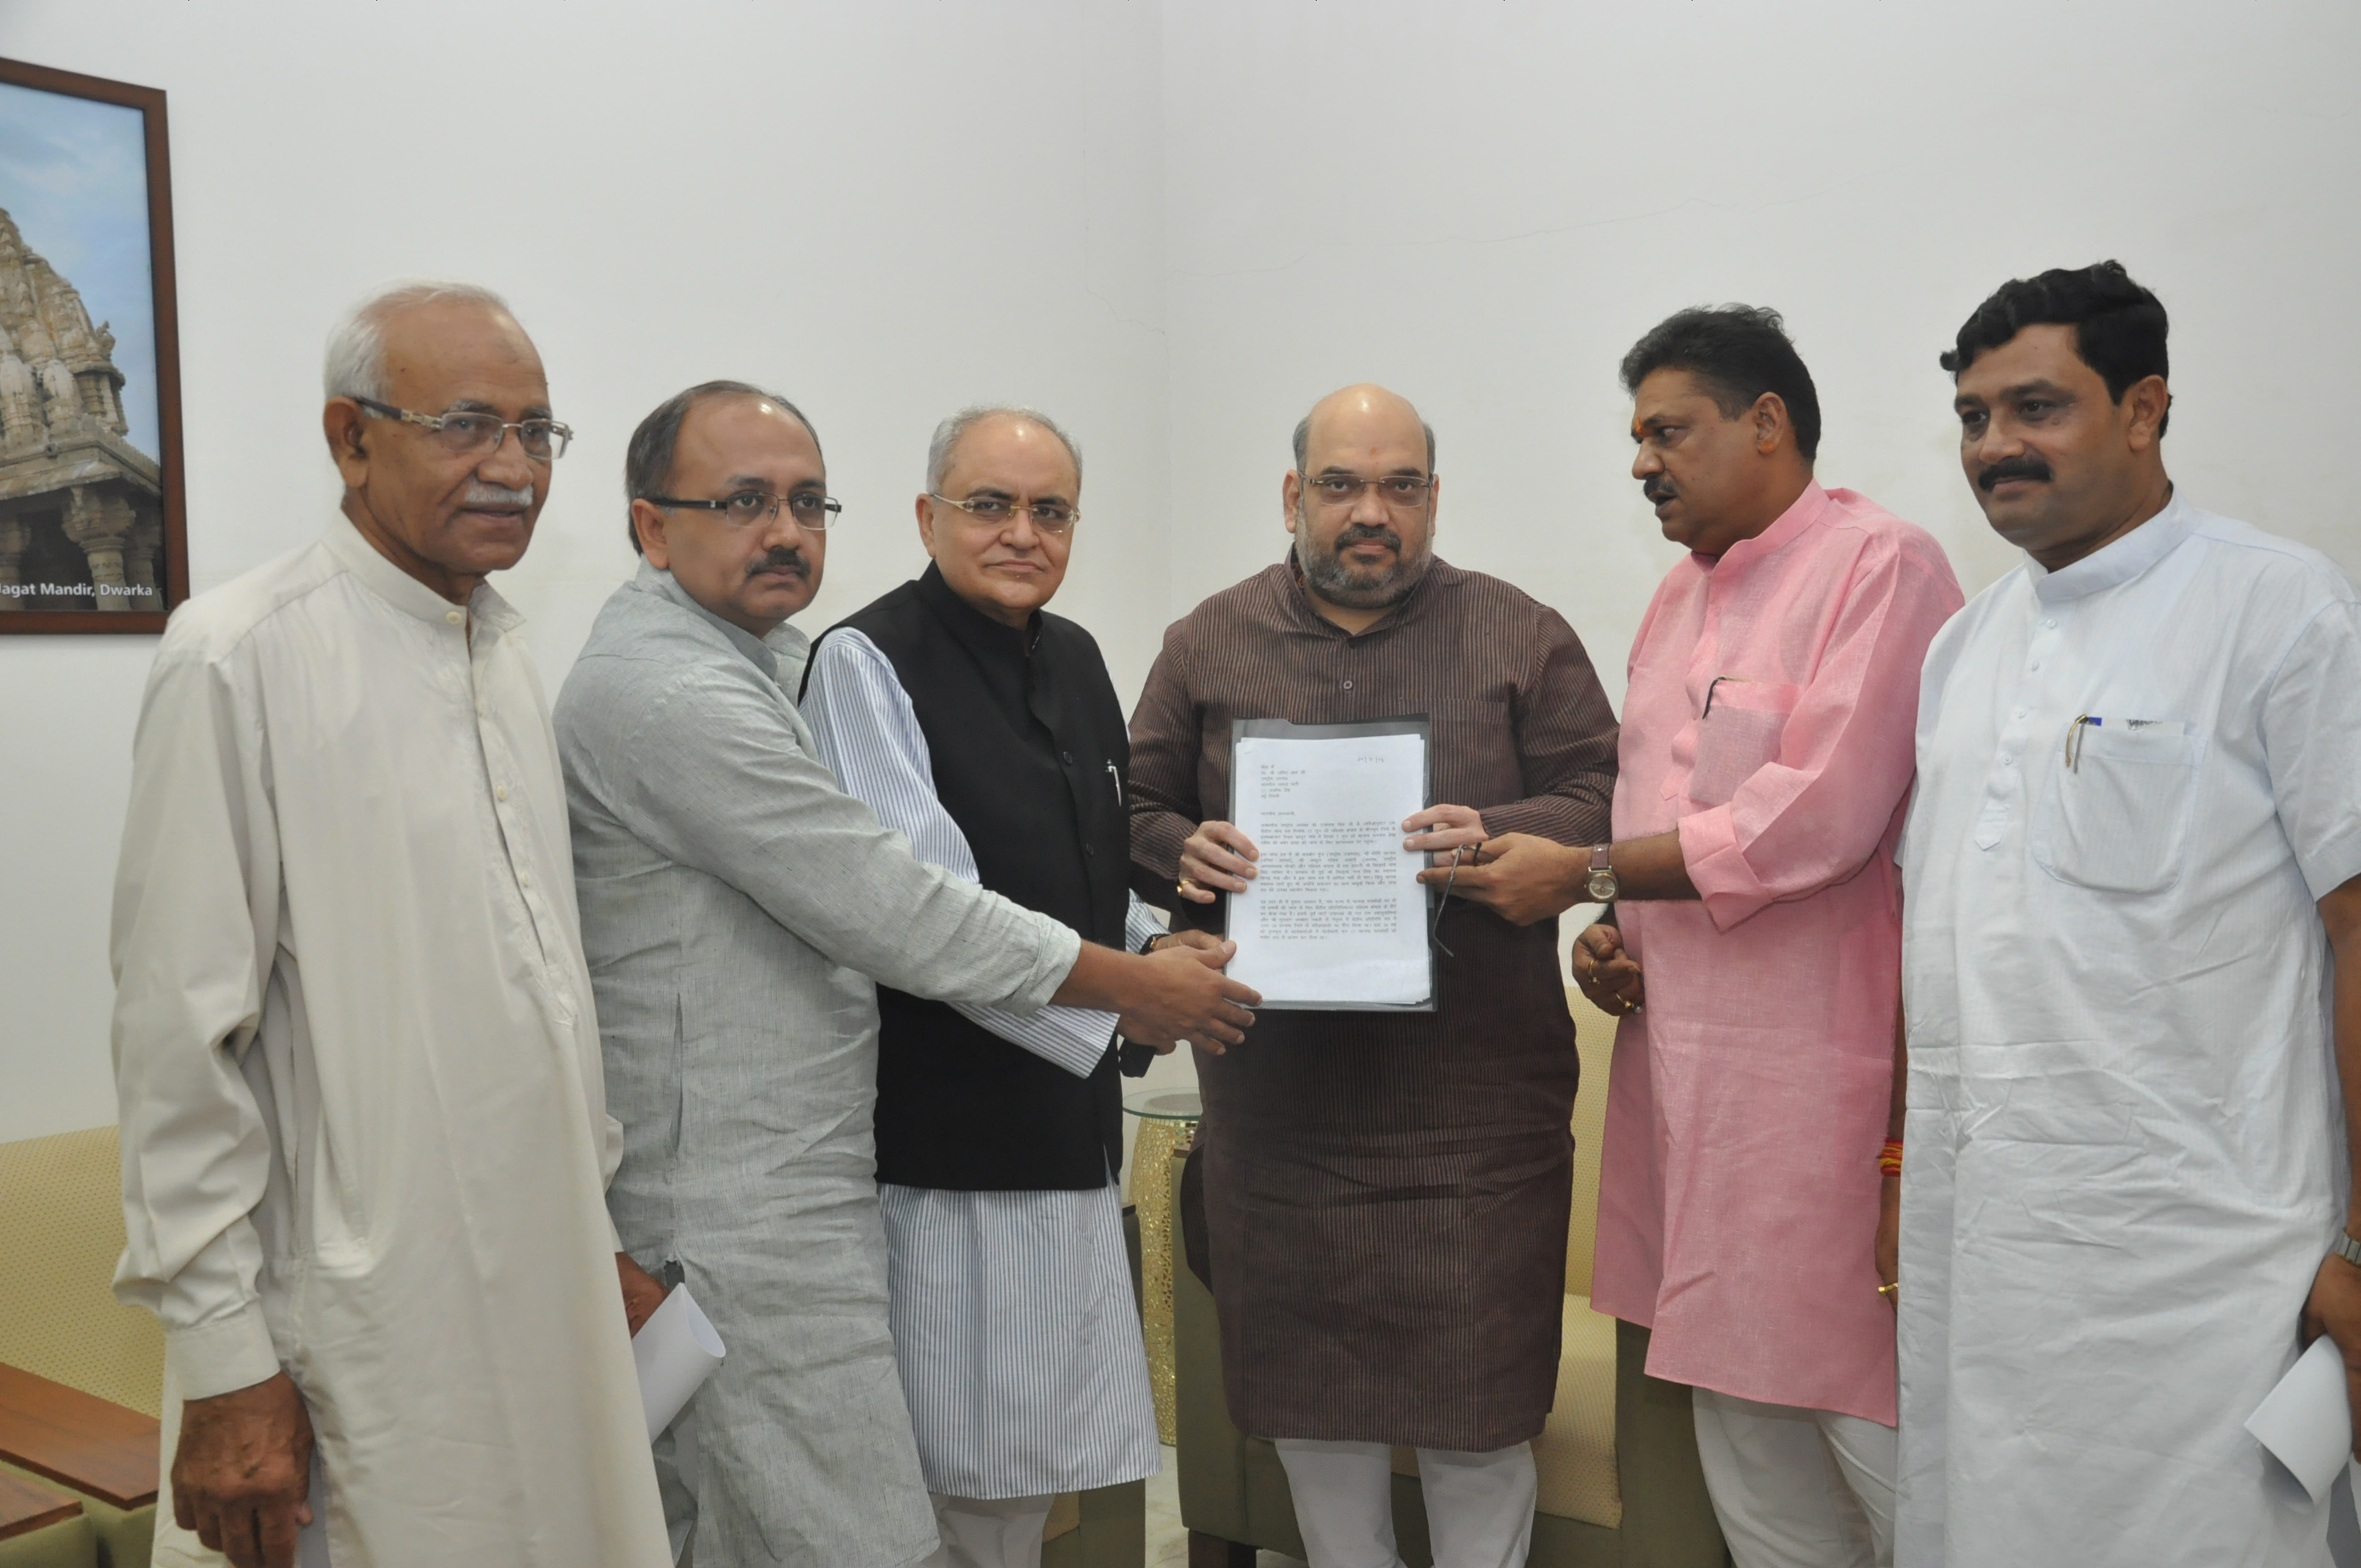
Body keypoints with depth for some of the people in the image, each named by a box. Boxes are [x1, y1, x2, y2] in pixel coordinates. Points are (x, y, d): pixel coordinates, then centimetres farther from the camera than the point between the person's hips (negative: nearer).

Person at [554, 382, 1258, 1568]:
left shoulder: (740, 664, 15)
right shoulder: (671, 691, -18)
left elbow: (833, 892, 21)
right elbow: (891, 912, -20)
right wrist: (1135, 988, -11)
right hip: (745, 1222, -10)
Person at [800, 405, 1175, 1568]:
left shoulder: (1074, 657, 10)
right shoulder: (867, 662, -13)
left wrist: (1152, 940, 2)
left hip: (1069, 1113, 7)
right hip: (942, 1121, -7)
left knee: (1034, 1455, 19)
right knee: (958, 1474, 6)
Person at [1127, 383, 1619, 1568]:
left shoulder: (1521, 636, 5)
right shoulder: (1208, 645, 9)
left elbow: (1603, 802, 1)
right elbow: (1134, 811, 10)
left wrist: (1497, 839, -18)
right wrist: (1187, 852, -11)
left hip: (1472, 1098, -1)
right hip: (1277, 1100, 2)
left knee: (1477, 1391, 4)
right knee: (1306, 1381, 13)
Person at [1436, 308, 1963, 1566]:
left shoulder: (1880, 566, -9)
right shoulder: (1680, 596, 17)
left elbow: (1819, 814, -19)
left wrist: (1581, 874, -13)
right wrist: (1611, 934, 5)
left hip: (1817, 1078, -8)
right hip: (1676, 1065, 8)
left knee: (1871, 1425, 1)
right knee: (1737, 1419, 16)